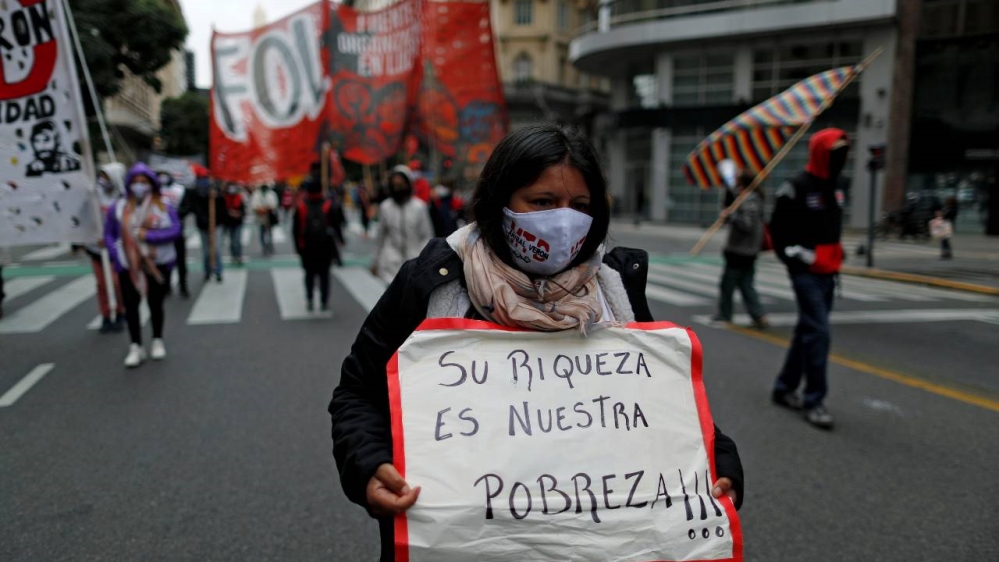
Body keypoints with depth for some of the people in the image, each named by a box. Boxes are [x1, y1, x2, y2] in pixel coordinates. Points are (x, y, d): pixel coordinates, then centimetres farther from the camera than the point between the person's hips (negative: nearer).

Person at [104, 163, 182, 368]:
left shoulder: (164, 207, -2)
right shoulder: (119, 208, 1)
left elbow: (176, 229, -12)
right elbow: (109, 234, 5)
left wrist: (148, 235, -22)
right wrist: (118, 255, -8)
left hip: (158, 265, -1)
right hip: (129, 267, 1)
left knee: (155, 304, 10)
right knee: (131, 305, 0)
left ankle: (157, 342, 29)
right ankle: (136, 347, 13)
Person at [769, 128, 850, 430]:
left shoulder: (833, 190, 16)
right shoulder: (797, 188, -11)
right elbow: (779, 230, -11)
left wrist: (836, 258, 14)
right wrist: (800, 258, -12)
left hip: (827, 273, 9)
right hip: (806, 274, -9)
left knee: (807, 331, 13)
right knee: (818, 333, -12)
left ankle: (784, 388, 25)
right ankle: (814, 400, -4)